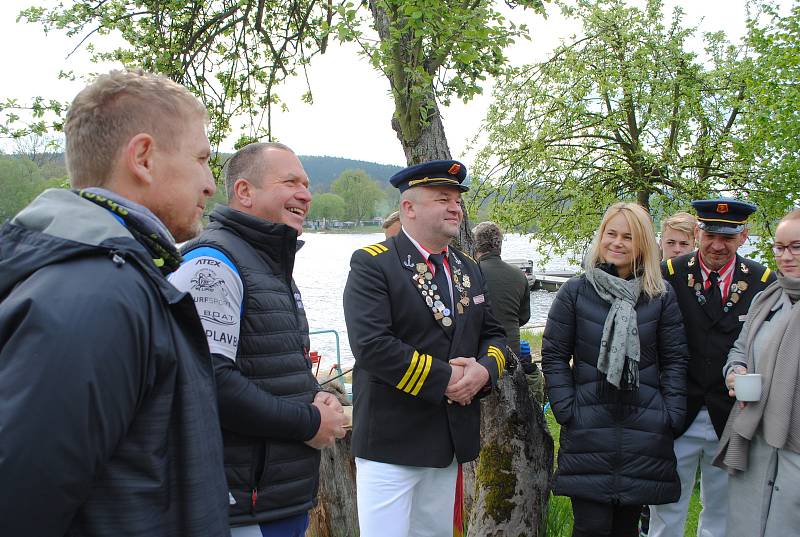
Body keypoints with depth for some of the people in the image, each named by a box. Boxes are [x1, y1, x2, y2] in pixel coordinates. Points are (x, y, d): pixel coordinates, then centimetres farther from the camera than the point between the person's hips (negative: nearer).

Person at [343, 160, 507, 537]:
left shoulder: (468, 268, 14)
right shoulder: (372, 264, -10)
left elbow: (493, 333, 15)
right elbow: (371, 344, -22)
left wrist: (485, 369, -8)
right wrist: (443, 378, -18)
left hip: (452, 440, 7)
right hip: (391, 441, -7)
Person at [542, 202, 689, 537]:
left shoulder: (662, 297, 4)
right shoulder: (575, 292, -1)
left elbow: (675, 360, 6)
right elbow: (554, 356, 0)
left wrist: (671, 415, -1)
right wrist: (566, 411, -6)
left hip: (645, 430, 2)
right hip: (589, 428, -1)